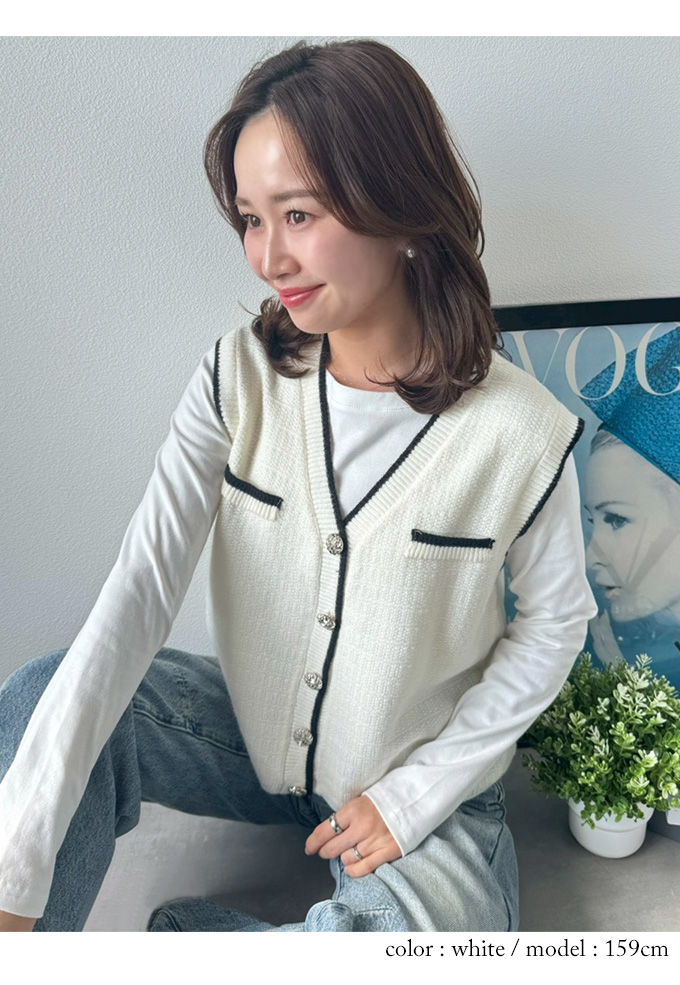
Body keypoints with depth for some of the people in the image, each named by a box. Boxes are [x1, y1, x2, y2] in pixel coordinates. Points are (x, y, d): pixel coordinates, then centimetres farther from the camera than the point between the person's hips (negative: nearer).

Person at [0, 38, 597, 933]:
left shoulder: (521, 432, -21)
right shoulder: (238, 378, -15)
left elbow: (555, 623, -6)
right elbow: (140, 589, -24)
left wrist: (416, 792, -11)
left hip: (420, 782, 0)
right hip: (253, 731, 1)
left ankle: (188, 931, -2)